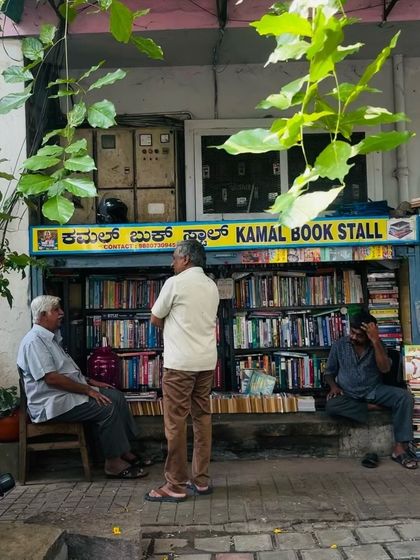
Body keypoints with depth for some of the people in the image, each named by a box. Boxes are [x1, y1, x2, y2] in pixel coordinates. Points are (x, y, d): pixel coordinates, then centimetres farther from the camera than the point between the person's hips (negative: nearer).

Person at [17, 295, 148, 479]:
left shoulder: (52, 337, 15)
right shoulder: (34, 341, -17)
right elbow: (51, 378, -25)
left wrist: (90, 381, 9)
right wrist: (88, 390, -20)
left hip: (69, 393, 10)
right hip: (53, 402, -10)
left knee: (116, 397, -1)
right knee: (107, 408, -22)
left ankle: (125, 451, 2)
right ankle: (113, 463, -11)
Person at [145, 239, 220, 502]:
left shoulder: (175, 283, -8)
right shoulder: (211, 286, 12)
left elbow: (156, 320, 1)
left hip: (180, 362, -7)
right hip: (207, 361, 7)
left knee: (176, 423, 0)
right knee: (203, 418, 12)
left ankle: (176, 486, 6)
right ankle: (201, 480, 19)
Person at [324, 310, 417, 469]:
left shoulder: (377, 345, 0)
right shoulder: (339, 345, -1)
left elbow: (385, 369, -18)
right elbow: (329, 372, 7)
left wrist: (375, 340, -24)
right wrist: (333, 386, -14)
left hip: (374, 390, 1)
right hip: (348, 395, -1)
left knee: (404, 396, -26)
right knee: (331, 405, -34)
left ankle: (400, 448, -25)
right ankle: (369, 408, -15)